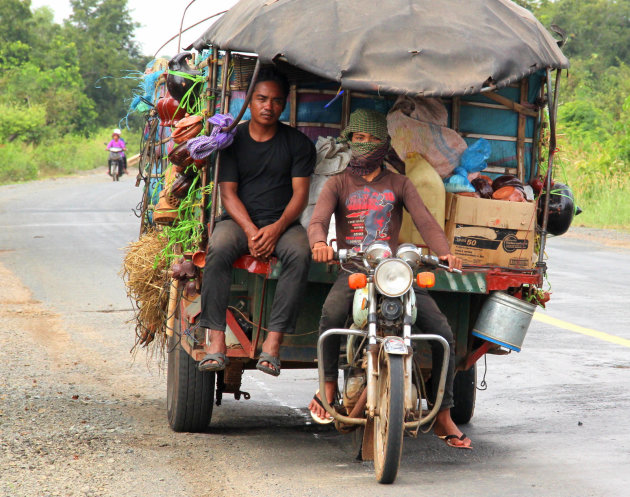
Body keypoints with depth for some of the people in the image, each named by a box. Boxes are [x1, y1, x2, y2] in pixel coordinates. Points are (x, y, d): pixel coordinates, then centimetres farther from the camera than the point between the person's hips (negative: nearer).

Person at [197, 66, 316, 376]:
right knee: (218, 250, -33)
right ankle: (216, 340, -36)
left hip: (282, 223, 0)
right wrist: (251, 231, -16)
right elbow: (228, 193, 1)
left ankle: (273, 341, -36)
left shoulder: (298, 143, 8)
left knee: (300, 254, -33)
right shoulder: (232, 140, 8)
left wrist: (277, 228, -18)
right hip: (239, 221, 0)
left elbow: (300, 194, 1)